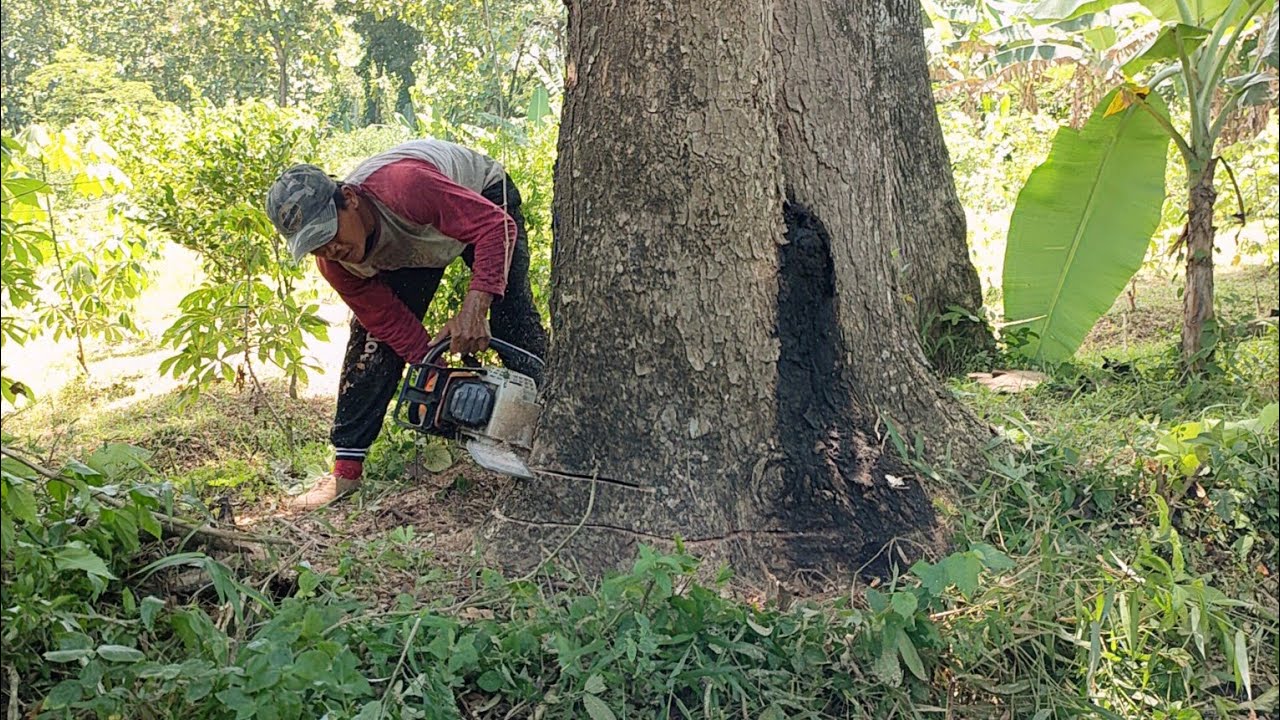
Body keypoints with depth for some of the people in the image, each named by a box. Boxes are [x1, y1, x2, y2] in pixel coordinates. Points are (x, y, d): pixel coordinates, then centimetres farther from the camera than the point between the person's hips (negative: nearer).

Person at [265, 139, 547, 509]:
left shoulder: (402, 186, -45)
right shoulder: (335, 264, -25)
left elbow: (497, 224, -45)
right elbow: (392, 323, -20)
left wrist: (474, 305, -53)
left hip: (481, 195, -4)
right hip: (409, 243, 4)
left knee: (514, 321, -16)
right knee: (374, 331, -6)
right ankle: (345, 470, -2)